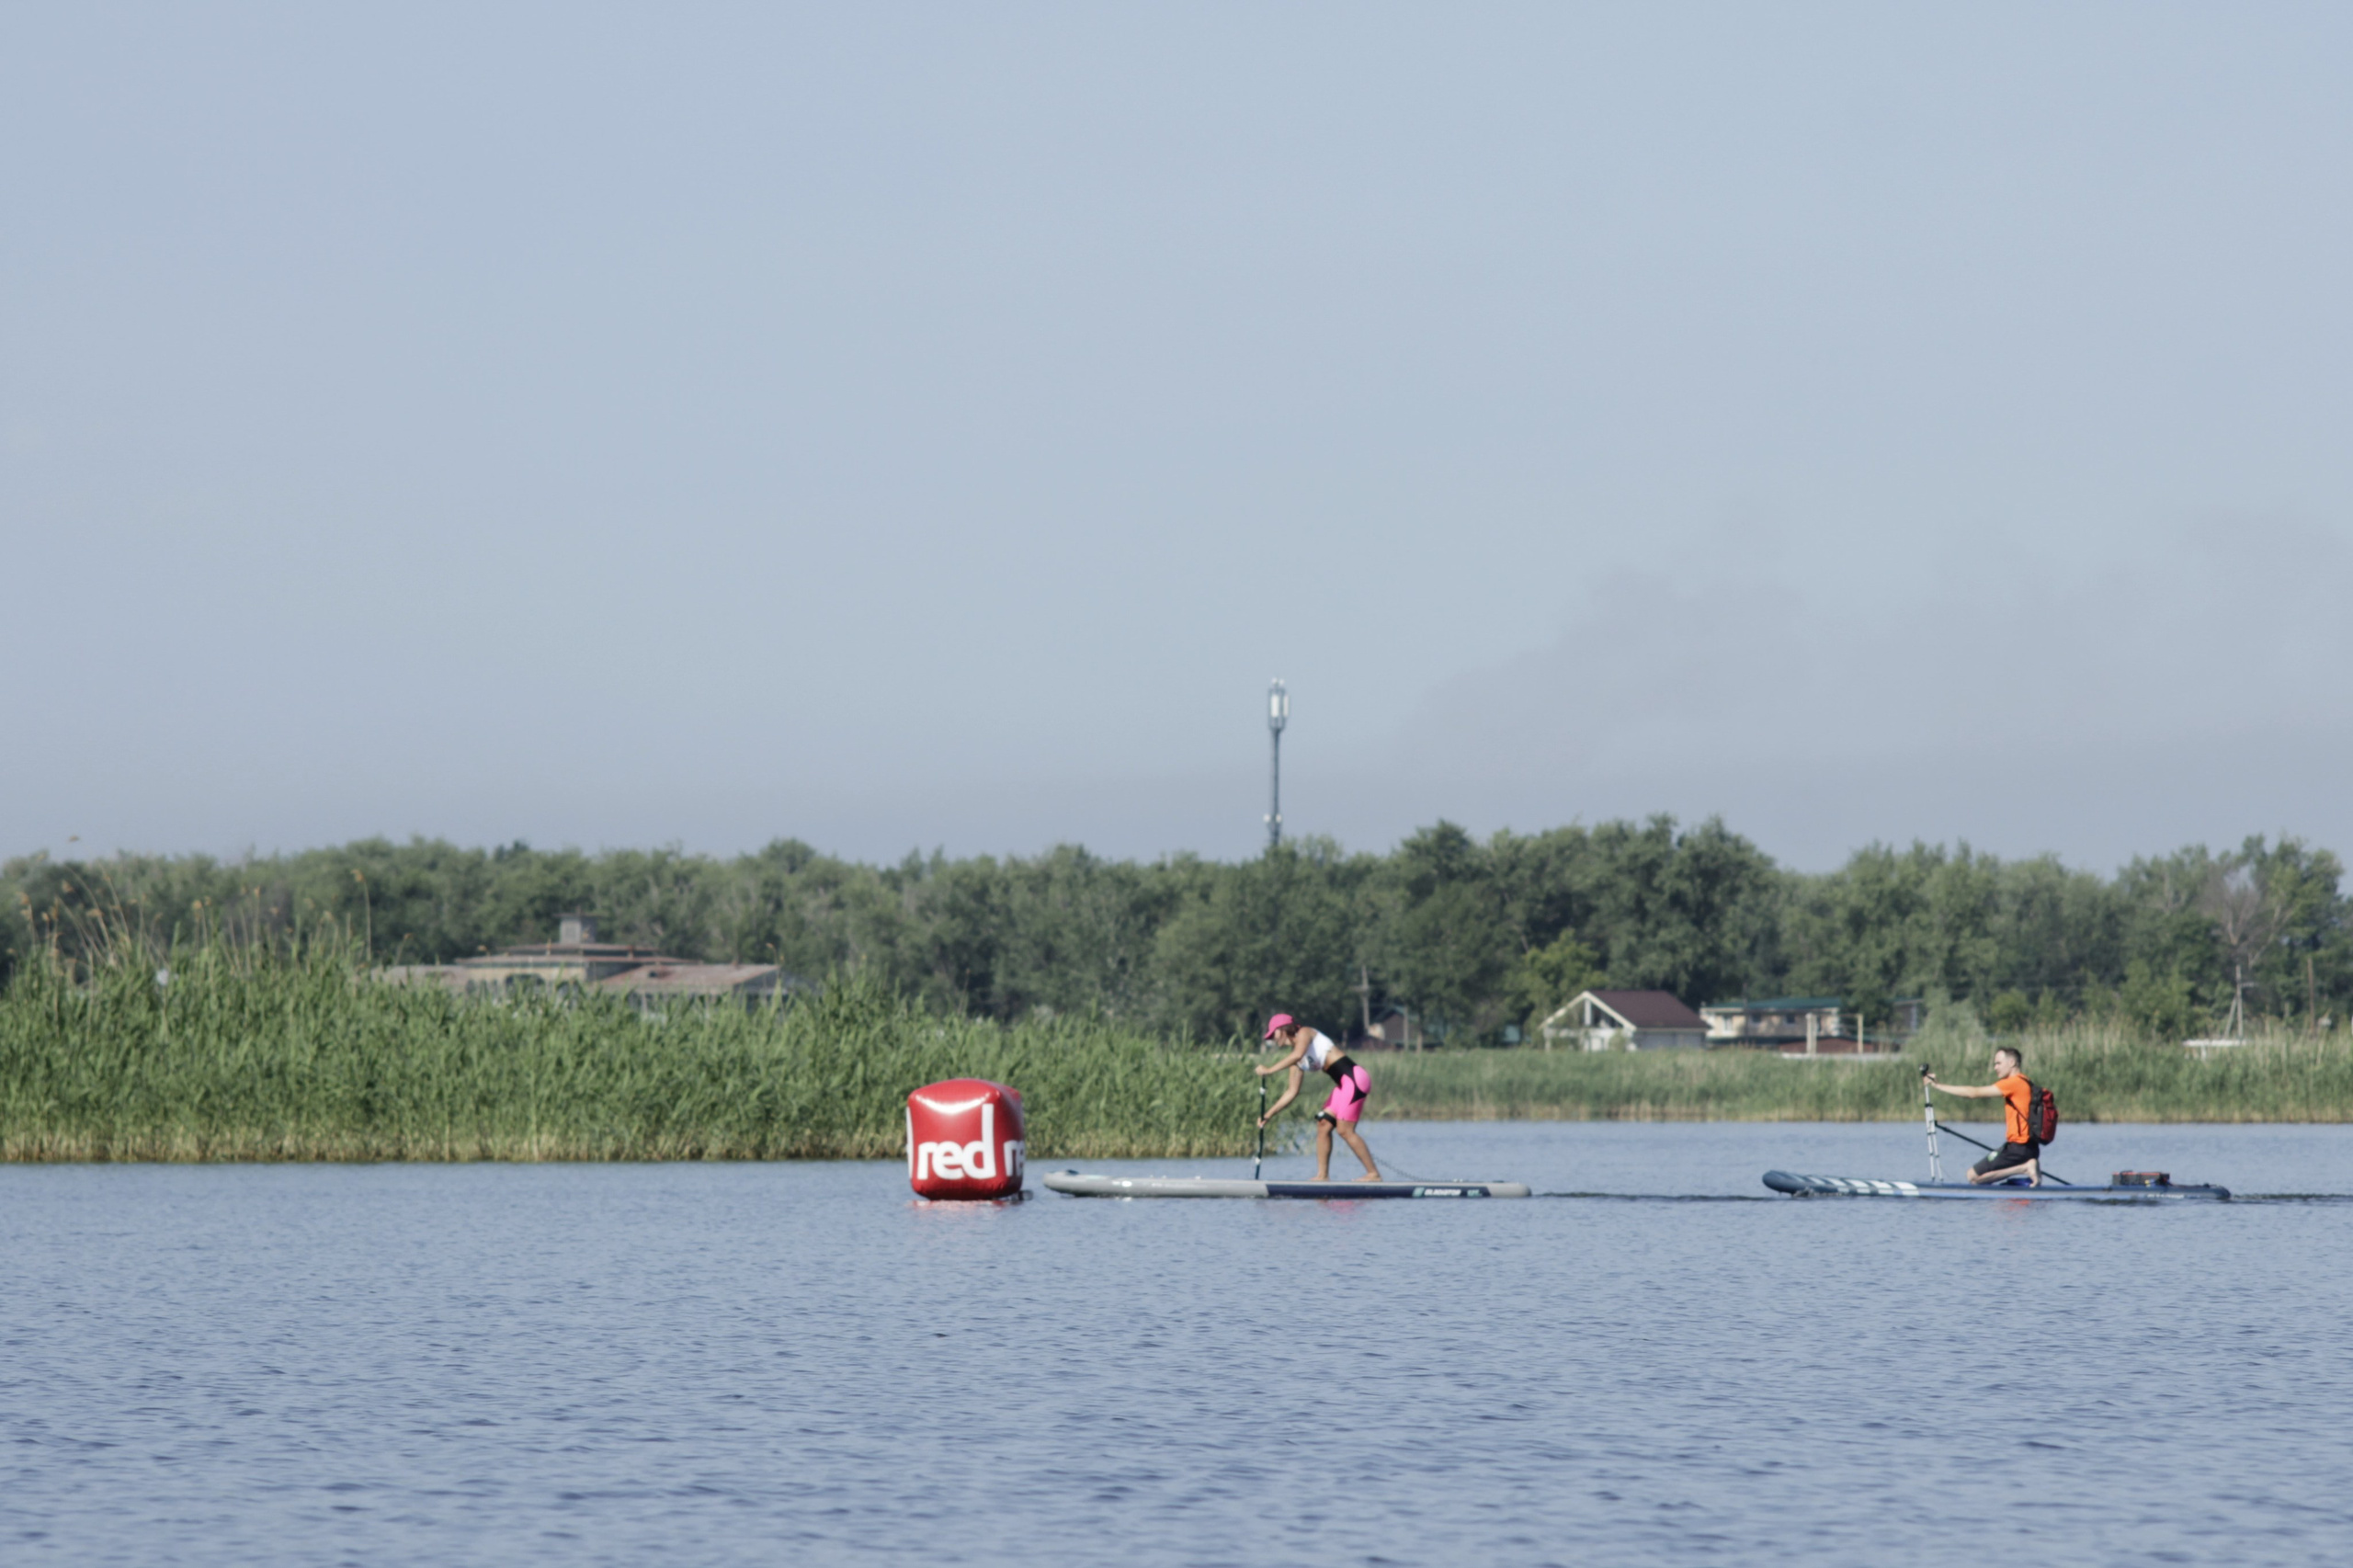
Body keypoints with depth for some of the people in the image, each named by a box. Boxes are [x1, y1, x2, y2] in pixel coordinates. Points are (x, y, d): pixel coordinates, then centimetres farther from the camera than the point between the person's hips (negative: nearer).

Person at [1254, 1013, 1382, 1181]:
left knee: (1344, 1129, -12)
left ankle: (1373, 1174, -9)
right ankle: (1323, 1175, 6)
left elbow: (1298, 1054, -24)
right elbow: (1292, 1092, 20)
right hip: (1343, 1084, 9)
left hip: (1354, 1077, -9)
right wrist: (1269, 1114, 18)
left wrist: (1270, 1071, -22)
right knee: (1323, 1125, 5)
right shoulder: (1296, 1059, 20)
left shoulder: (1305, 1033, -2)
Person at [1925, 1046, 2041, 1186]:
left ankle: (2026, 1168, -12)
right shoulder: (2023, 1083, 18)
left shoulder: (2014, 1082, -13)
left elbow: (1974, 1093, -14)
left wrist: (1937, 1085, -10)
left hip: (2019, 1147, -10)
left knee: (1973, 1176, -7)